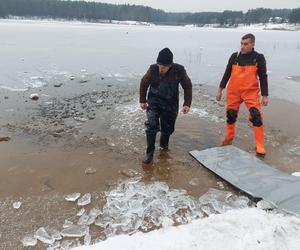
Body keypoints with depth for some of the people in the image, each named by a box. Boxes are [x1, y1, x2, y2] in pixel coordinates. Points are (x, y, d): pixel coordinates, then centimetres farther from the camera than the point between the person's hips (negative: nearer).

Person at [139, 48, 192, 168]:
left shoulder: (179, 70, -18)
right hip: (154, 102, -1)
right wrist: (142, 100, 3)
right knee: (151, 125, -19)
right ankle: (149, 154, -9)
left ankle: (163, 144, 44)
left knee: (168, 128, 12)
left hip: (171, 104, 1)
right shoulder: (153, 69, -17)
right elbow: (144, 83, -1)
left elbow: (187, 86, -5)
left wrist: (187, 104, -10)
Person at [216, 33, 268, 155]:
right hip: (233, 92, 3)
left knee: (256, 116, -11)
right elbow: (227, 74, 9)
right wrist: (220, 90, 7)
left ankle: (260, 145, -1)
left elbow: (263, 77, 0)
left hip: (251, 92, -2)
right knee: (230, 115, 11)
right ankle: (229, 137, 35)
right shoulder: (234, 56, 2)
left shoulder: (259, 58, -3)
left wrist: (265, 96, -3)